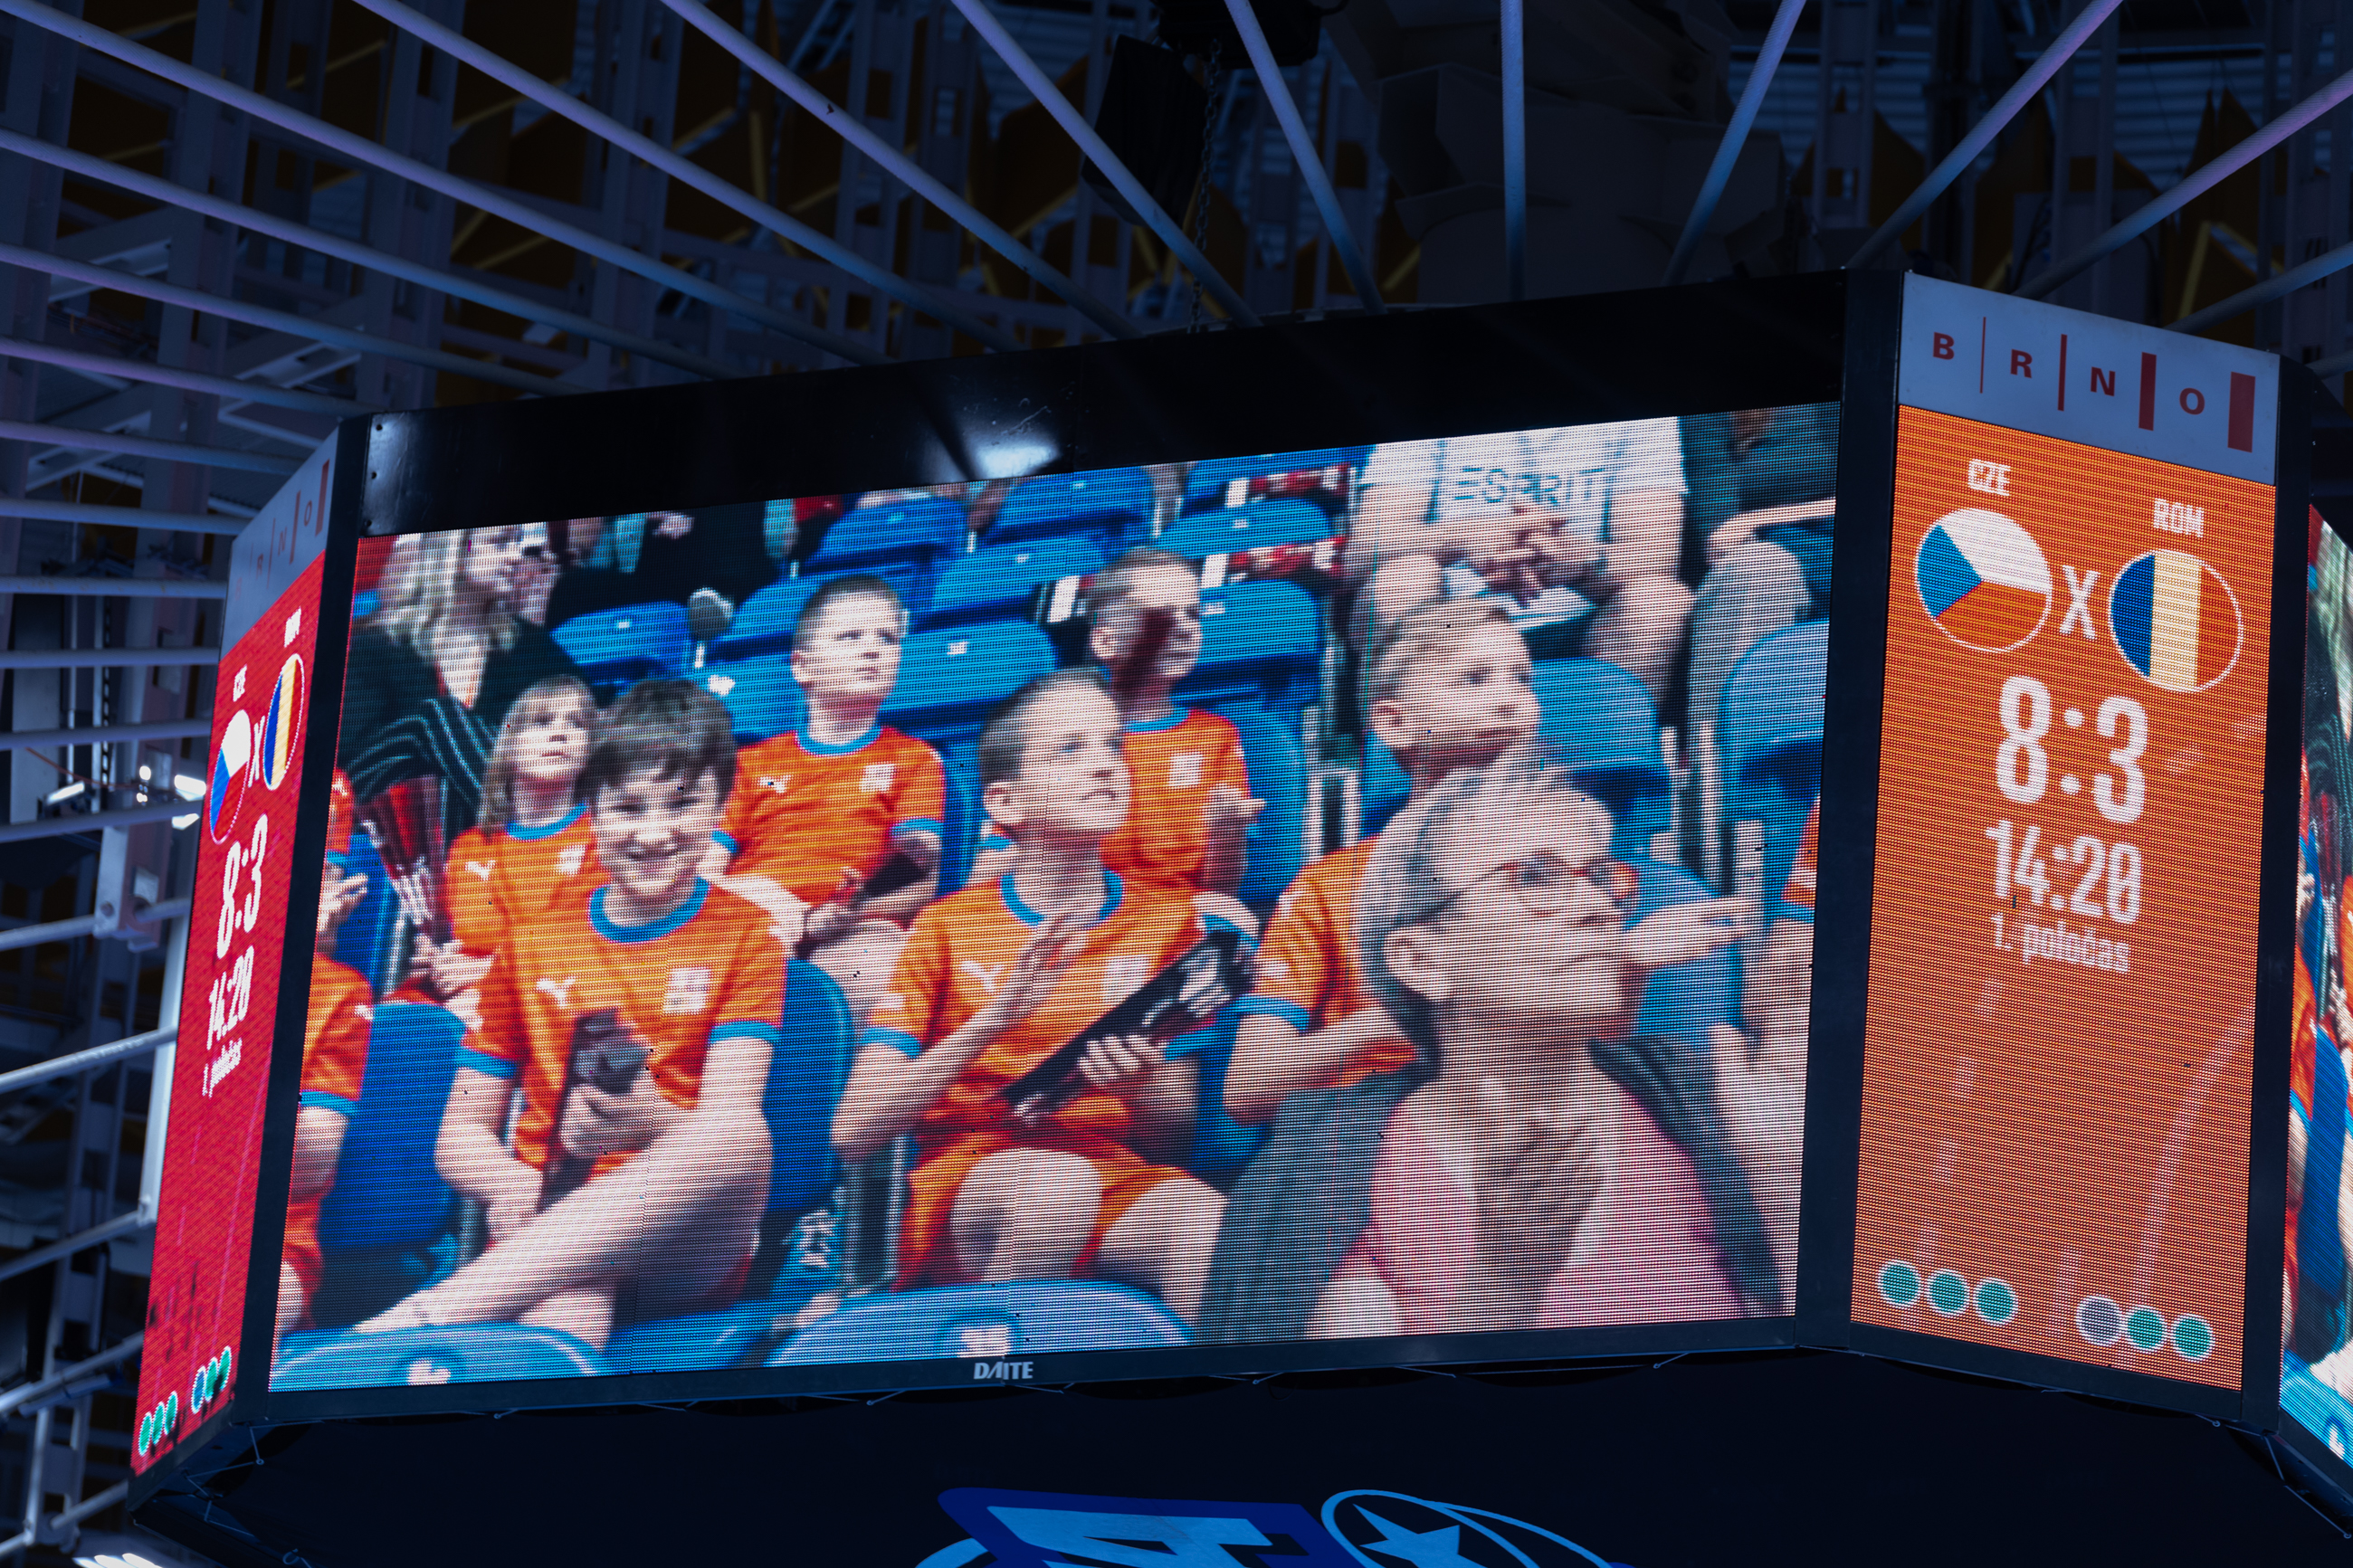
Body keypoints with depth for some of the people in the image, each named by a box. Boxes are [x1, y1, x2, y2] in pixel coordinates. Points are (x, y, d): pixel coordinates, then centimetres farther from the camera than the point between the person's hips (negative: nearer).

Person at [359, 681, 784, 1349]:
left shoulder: (744, 936, 12)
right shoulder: (532, 945, 19)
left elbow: (729, 1121, -3)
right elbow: (459, 1133, 15)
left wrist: (652, 1124, -29)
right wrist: (515, 1189, -10)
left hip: (686, 1244, -1)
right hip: (548, 1235, 1)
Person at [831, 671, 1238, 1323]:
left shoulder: (1166, 921, 13)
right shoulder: (947, 926, 9)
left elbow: (1178, 1137, 13)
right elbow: (855, 1130, -2)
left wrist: (1139, 1084, -11)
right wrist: (995, 1019, -14)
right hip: (964, 1175, 0)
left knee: (1205, 1218, -35)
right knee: (1057, 1183, -37)